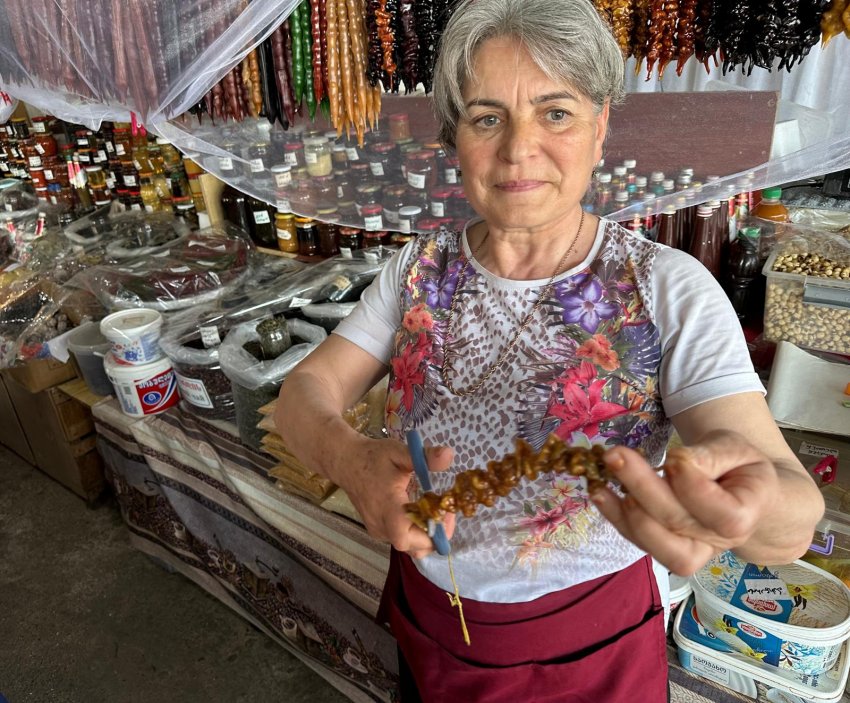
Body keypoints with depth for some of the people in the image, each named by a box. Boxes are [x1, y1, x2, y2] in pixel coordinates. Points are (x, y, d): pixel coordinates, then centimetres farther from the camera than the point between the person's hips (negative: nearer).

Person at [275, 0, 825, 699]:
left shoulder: (672, 291, -18)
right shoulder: (420, 269, -8)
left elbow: (793, 522, -23)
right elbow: (305, 392, -12)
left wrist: (757, 513, -48)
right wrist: (350, 460, -35)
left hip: (590, 641, -2)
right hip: (429, 612, 3)